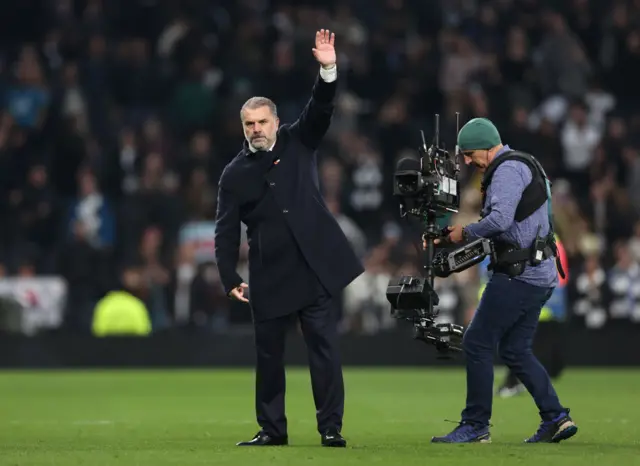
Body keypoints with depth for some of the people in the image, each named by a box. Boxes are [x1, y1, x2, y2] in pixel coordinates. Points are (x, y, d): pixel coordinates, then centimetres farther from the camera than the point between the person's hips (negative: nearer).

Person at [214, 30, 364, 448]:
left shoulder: (298, 143, 8)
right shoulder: (235, 174, 5)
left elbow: (320, 112, -8)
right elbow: (227, 231, 3)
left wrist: (329, 70, -24)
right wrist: (230, 279, -5)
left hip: (315, 267, -1)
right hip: (270, 276, 1)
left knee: (325, 349, -3)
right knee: (269, 354, 6)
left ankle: (331, 428, -1)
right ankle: (272, 429, 15)